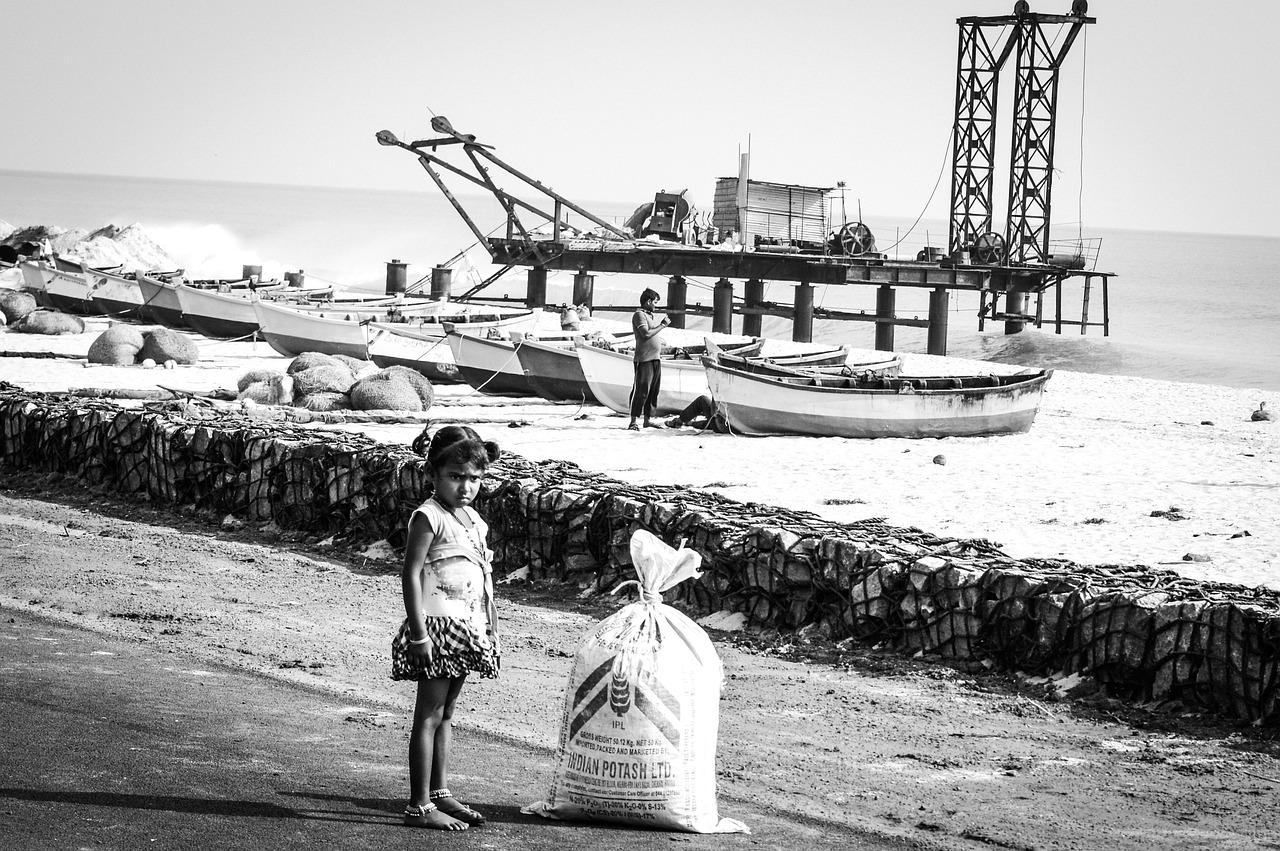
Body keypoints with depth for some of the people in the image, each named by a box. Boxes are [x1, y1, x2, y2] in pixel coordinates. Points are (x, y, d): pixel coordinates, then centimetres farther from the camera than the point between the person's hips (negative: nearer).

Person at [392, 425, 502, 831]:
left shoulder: (473, 520, 12)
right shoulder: (429, 518, -12)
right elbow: (411, 575, -16)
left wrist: (489, 628, 16)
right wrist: (419, 634, -20)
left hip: (466, 630, 8)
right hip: (437, 627, -8)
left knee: (445, 715, 15)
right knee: (429, 717, -5)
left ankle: (440, 793, 24)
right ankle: (419, 807, -4)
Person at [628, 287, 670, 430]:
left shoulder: (651, 315, 20)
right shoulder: (639, 315, -8)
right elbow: (646, 333, -18)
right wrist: (662, 325, -11)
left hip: (655, 359, 9)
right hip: (644, 359, -9)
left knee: (653, 391, 11)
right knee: (641, 390, -10)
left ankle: (648, 419, 18)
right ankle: (633, 421, -8)